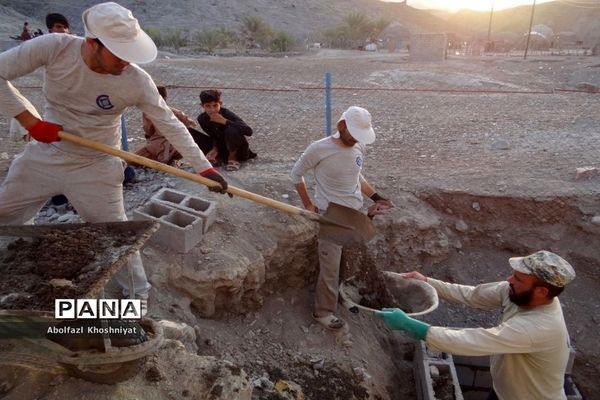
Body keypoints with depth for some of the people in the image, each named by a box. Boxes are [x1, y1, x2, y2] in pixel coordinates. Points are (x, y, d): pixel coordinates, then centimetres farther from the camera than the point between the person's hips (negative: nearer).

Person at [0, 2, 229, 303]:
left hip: (96, 167, -3)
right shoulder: (54, 47, -21)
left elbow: (170, 125, -16)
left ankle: (139, 297, 24)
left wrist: (203, 167, -18)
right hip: (44, 153, 3)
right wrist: (30, 121, -20)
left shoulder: (137, 81, -23)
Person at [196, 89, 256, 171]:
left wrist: (224, 121, -35)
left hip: (239, 150, -4)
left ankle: (233, 158, -8)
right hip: (222, 149, 4)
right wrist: (214, 149, -19)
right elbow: (214, 136, 3)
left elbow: (249, 131, -36)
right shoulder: (202, 118, -9)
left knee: (231, 130, -37)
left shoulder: (226, 114, -23)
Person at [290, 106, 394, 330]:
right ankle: (323, 312, 16)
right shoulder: (319, 149, -16)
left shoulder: (359, 147, 1)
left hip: (356, 212, 6)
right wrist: (308, 204, -4)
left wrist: (375, 197, 7)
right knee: (330, 266, -1)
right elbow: (296, 175, -2)